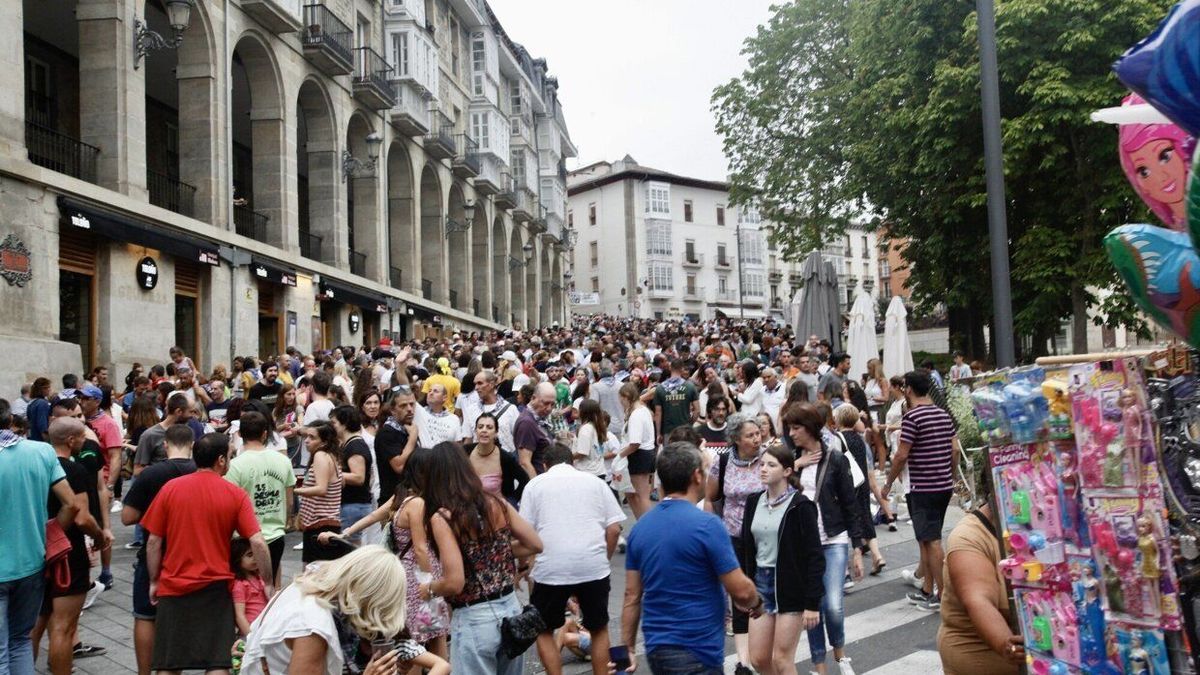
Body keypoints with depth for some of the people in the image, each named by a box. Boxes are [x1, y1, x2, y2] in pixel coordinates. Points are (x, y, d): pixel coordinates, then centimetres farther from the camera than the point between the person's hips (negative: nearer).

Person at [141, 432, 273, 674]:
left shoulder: (170, 488, -2)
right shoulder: (236, 494, -6)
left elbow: (153, 542, 0)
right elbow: (258, 543, -10)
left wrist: (154, 581, 11)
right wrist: (268, 583, 0)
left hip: (174, 586, 2)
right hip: (215, 588, -2)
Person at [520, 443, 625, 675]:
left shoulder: (535, 484, 10)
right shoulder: (594, 481, 13)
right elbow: (614, 529, 6)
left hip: (551, 568, -1)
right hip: (593, 566, 2)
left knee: (544, 630, 18)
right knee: (599, 629, 21)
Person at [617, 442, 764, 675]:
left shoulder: (640, 527, 3)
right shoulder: (707, 525, -16)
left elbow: (632, 596, 6)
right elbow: (740, 590, -13)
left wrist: (628, 649, 13)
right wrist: (756, 603, 8)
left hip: (655, 648, 7)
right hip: (696, 653, -7)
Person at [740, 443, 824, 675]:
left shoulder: (800, 506, -11)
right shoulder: (754, 502, 5)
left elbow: (815, 557, -12)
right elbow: (746, 549, 10)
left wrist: (812, 603, -15)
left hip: (790, 586, -6)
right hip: (760, 582, 6)